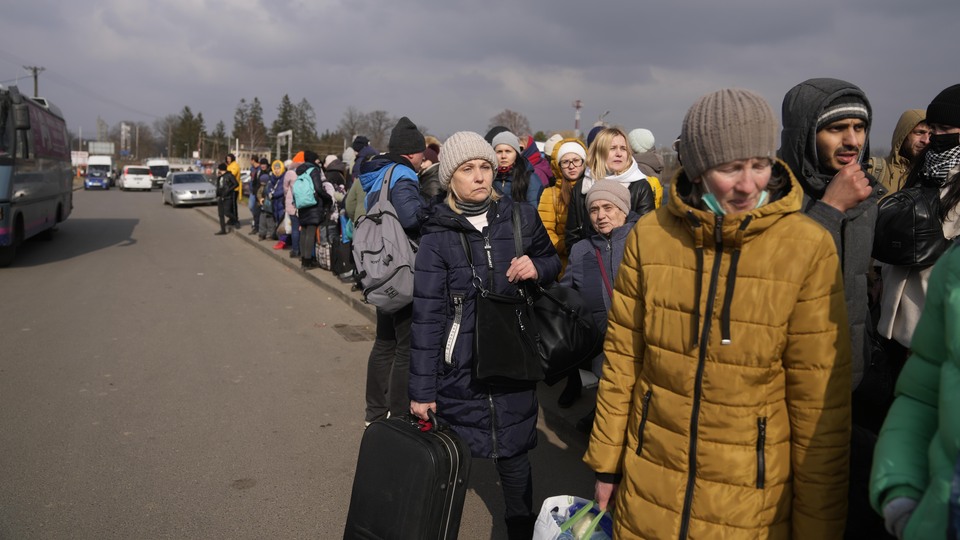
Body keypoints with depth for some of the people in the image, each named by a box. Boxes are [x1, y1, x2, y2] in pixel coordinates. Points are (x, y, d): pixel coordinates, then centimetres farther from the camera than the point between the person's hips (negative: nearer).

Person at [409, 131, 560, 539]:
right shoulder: (437, 236, -7)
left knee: (514, 455, 13)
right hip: (459, 368, -2)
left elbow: (552, 260, 16)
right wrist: (421, 389, -9)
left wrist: (537, 267, -9)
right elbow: (427, 317, -9)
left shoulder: (520, 217, 0)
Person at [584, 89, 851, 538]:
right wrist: (606, 461, 5)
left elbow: (819, 399, -9)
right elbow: (622, 356, 1)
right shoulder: (650, 234, -7)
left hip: (752, 502, -1)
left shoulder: (809, 248, -13)